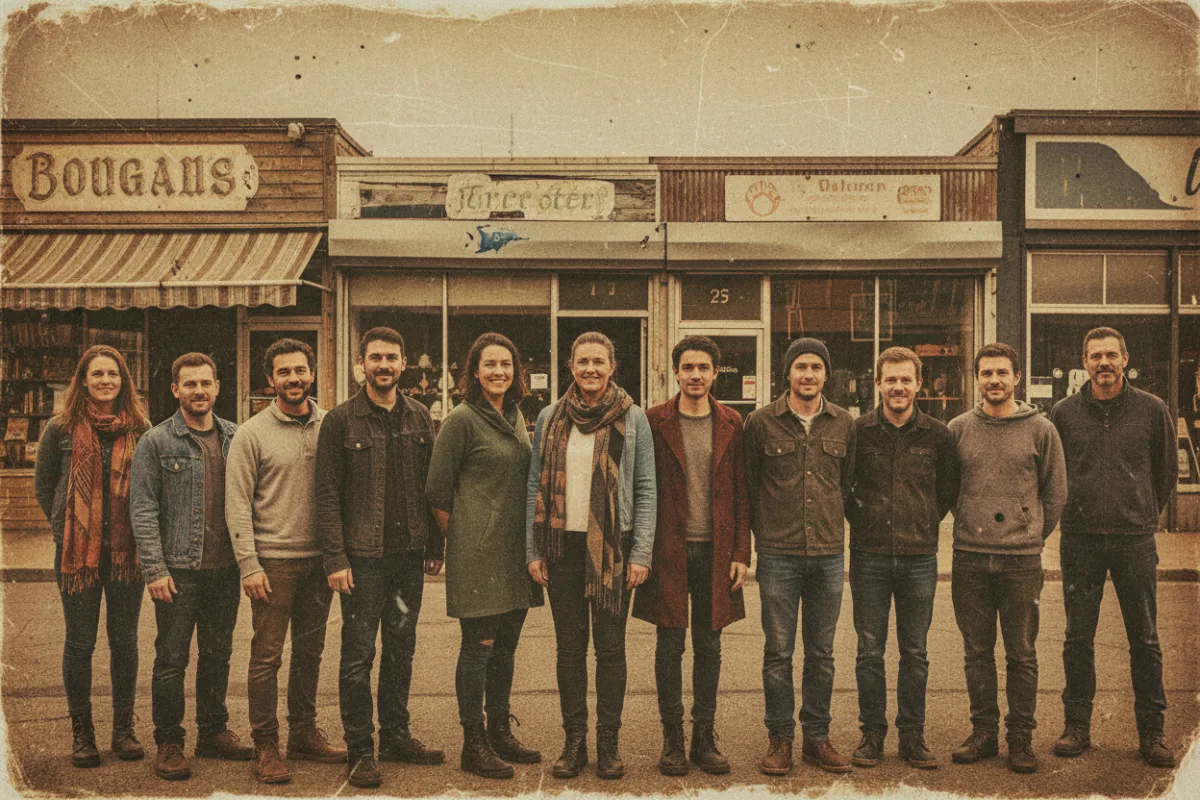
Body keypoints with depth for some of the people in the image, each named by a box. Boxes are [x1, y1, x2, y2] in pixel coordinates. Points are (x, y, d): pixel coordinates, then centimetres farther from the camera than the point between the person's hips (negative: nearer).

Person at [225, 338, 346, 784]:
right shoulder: (252, 434, -4)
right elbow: (237, 505, -5)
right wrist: (249, 565, -11)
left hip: (320, 559, 4)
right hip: (274, 560, -4)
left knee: (310, 651, 13)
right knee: (267, 655, 0)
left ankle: (304, 733, 26)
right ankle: (265, 746, 12)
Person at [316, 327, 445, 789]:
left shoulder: (418, 417, 8)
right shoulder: (341, 420, -3)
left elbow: (431, 486, 11)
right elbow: (328, 494, -6)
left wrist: (434, 547, 8)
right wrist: (336, 559, -12)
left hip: (409, 554, 4)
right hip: (363, 557, -4)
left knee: (401, 649, 13)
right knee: (359, 655, 1)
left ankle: (395, 735, 26)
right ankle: (360, 750, 12)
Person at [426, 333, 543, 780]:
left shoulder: (516, 416, 12)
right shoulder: (462, 420, -9)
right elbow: (437, 492, -8)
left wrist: (530, 544, 14)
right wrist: (458, 537, -3)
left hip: (515, 550, 7)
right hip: (478, 552, -7)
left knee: (505, 645, 14)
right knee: (479, 646, 0)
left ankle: (500, 734, 26)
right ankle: (473, 746, 12)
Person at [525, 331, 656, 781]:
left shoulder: (632, 418, 1)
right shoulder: (550, 418, 6)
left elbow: (646, 489, 0)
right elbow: (536, 486, 8)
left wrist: (641, 553, -6)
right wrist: (533, 551, 3)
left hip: (613, 548, -2)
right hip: (563, 545, 2)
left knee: (610, 647, 5)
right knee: (569, 646, 8)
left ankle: (609, 742, 17)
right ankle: (574, 740, 19)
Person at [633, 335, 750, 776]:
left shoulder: (731, 424, 6)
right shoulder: (655, 422, 0)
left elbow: (741, 493, 6)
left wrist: (741, 553, 0)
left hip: (715, 551, 2)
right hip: (669, 550, -2)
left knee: (709, 647, 9)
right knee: (670, 645, 5)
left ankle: (704, 736, 20)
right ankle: (672, 737, 16)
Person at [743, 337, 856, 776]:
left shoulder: (843, 423, 7)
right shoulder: (761, 422, 0)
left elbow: (848, 482, 16)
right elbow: (748, 484, 6)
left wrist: (837, 526, 13)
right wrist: (762, 532, 7)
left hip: (829, 554, 2)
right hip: (778, 554, -2)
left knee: (821, 652, 10)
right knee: (778, 651, 3)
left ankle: (817, 737, 21)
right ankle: (780, 739, 15)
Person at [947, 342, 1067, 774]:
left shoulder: (1041, 429, 1)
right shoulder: (958, 428, 5)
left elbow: (1056, 493, 7)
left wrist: (1030, 536, 7)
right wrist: (971, 526, 9)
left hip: (1022, 560, -1)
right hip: (969, 559, 2)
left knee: (1022, 655, 5)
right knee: (977, 653, 9)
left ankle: (1021, 737, 17)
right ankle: (983, 731, 21)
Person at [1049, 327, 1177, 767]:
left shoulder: (1152, 410, 2)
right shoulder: (1064, 413, 2)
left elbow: (1168, 471, 13)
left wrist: (1143, 514, 14)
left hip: (1135, 539, 0)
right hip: (1080, 539, 0)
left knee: (1145, 640, 6)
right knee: (1078, 638, 6)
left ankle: (1152, 733, 16)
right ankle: (1077, 726, 17)